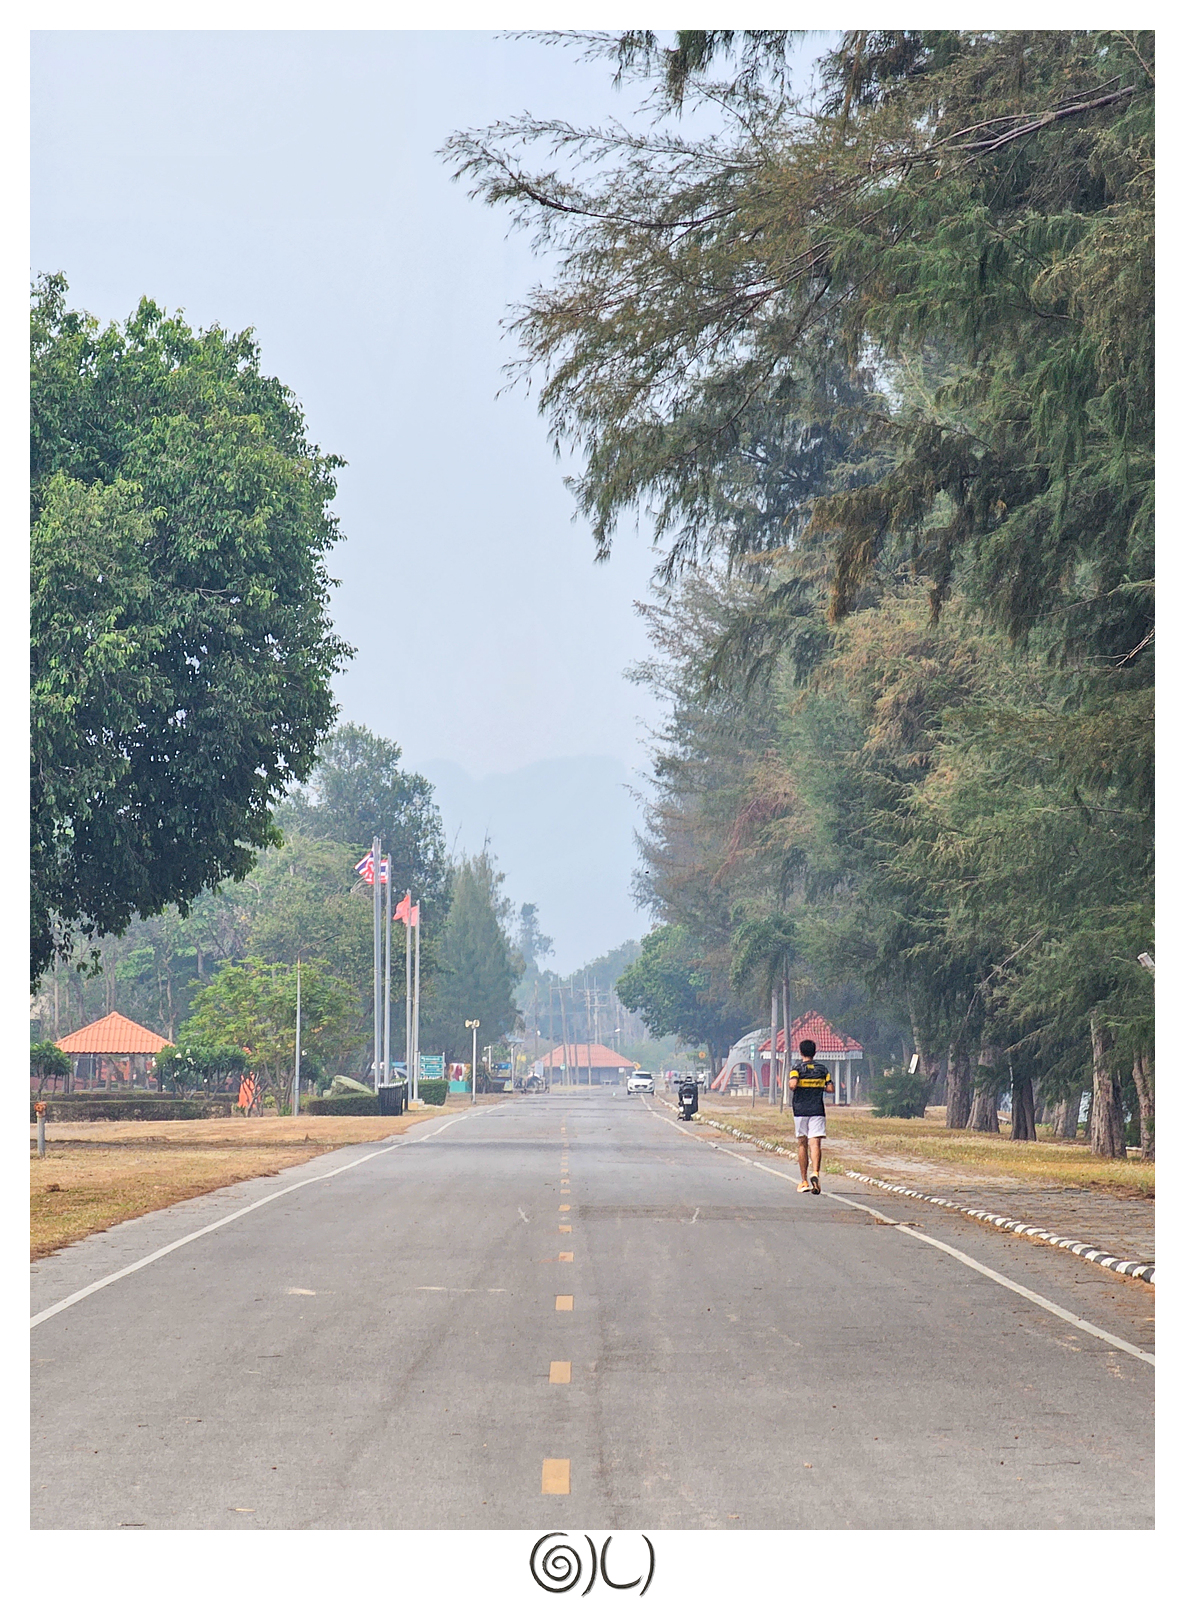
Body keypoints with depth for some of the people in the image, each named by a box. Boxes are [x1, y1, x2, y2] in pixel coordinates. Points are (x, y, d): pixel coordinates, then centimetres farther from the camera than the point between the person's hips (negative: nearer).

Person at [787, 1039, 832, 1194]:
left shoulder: (797, 1067, -1)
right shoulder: (822, 1068, 7)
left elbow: (793, 1084, -18)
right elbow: (830, 1087, 3)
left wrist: (791, 1086, 5)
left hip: (800, 1110, -1)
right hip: (818, 1110, 1)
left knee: (802, 1144, 11)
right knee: (816, 1143, -8)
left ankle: (804, 1182, 14)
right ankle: (815, 1172, -34)